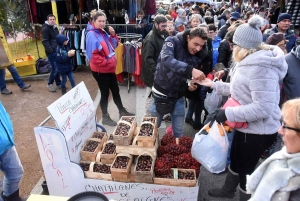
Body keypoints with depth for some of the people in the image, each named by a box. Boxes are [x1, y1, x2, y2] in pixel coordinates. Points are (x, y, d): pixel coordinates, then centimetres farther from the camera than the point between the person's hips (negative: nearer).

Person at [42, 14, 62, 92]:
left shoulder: (55, 28, 18)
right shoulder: (45, 29, -6)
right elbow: (45, 41, -14)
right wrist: (50, 50, -22)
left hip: (57, 51, 8)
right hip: (51, 52, -7)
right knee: (55, 68, -8)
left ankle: (59, 83, 21)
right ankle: (50, 84, 9)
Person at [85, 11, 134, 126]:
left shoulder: (103, 32, 10)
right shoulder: (91, 34, -16)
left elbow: (113, 46, 16)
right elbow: (93, 55, -23)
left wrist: (113, 35, 1)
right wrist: (106, 62, -20)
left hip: (110, 68, 8)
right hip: (100, 70, -8)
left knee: (116, 91, 17)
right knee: (105, 93, 3)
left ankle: (122, 112, 32)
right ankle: (105, 117, 20)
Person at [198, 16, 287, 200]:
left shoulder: (261, 67, -27)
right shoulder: (251, 62, 6)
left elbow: (263, 107, -31)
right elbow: (239, 90, 14)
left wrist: (228, 113, -28)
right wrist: (214, 84, 15)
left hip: (258, 131, -10)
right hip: (246, 127, 11)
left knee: (245, 169, 9)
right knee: (235, 160, 27)